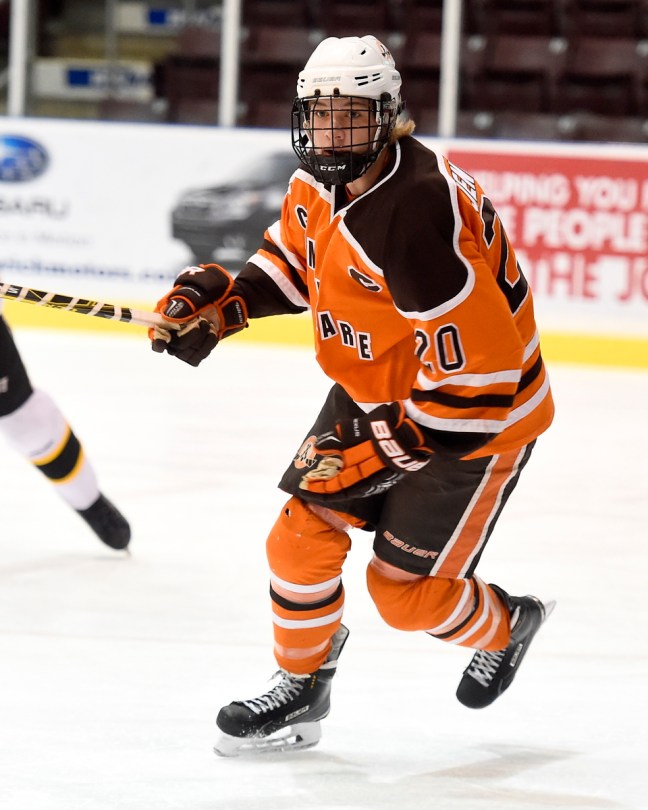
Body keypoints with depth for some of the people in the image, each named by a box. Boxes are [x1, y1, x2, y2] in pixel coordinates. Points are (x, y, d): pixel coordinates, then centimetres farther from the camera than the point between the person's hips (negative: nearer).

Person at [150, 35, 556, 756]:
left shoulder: (417, 215, -35)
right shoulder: (322, 180, -7)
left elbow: (477, 369, -34)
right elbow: (294, 262, 16)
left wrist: (389, 450, -26)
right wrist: (221, 299, -2)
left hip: (478, 414, -8)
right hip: (372, 392, 8)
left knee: (402, 588, -1)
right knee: (300, 535, 2)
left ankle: (505, 628, 31)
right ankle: (301, 691, 24)